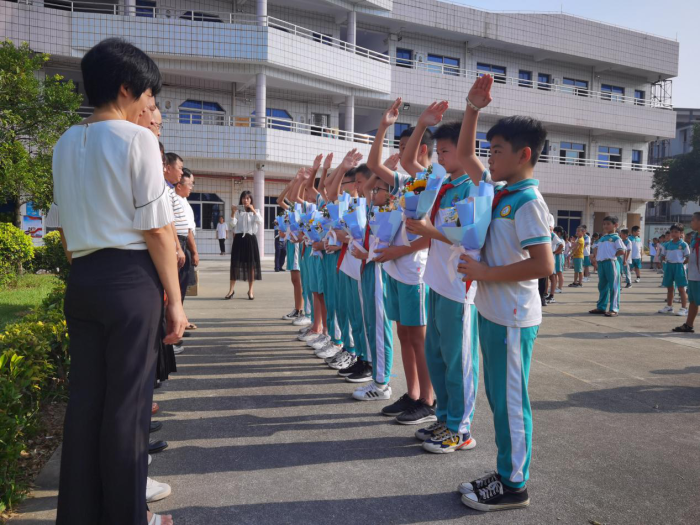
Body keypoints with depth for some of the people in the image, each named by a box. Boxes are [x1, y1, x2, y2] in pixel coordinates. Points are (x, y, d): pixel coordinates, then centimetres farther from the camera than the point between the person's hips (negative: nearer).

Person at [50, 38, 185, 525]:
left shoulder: (65, 144, 13)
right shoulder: (138, 138, -9)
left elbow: (64, 227, 15)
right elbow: (157, 229, -13)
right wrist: (175, 299, -9)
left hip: (83, 279, 7)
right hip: (131, 279, -7)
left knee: (85, 395, 13)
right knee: (127, 398, 3)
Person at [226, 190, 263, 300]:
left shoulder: (255, 211, 10)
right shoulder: (237, 211, 6)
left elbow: (260, 222, -8)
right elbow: (233, 224, -7)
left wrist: (253, 211, -16)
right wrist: (233, 213, -19)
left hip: (250, 238, 1)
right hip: (239, 238, -1)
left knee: (251, 264, 2)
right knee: (235, 263, -4)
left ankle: (250, 290, 10)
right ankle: (231, 290, 1)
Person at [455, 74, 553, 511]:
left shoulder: (528, 201, -16)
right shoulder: (498, 191, 10)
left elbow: (544, 265, -24)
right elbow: (465, 155, 20)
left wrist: (486, 273, -18)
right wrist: (473, 108, 9)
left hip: (512, 319, -9)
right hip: (492, 312, 9)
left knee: (511, 400, 2)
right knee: (499, 397, 16)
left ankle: (514, 485, 17)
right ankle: (507, 473, 30)